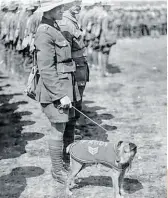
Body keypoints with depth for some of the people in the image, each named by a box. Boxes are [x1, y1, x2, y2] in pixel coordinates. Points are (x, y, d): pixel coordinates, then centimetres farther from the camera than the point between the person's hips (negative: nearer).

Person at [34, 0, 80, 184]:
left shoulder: (54, 28, 13)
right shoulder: (44, 33, -17)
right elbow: (46, 70, -21)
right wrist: (61, 95, -21)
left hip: (64, 86, 9)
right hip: (53, 88, -9)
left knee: (60, 128, 14)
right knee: (58, 129, -1)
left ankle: (60, 165, 26)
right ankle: (57, 171, 12)